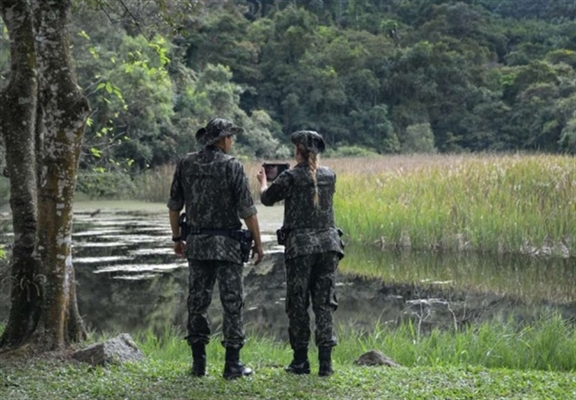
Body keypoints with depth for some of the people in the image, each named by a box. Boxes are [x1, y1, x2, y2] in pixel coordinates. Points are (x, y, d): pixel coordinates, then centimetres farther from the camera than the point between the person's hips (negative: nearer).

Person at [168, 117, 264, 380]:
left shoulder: (186, 164, 4)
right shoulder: (232, 166, -9)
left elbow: (174, 205, 8)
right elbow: (247, 209, -10)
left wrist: (177, 238, 18)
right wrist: (257, 242, -2)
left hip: (196, 243, 4)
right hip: (226, 244, -4)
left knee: (197, 301, 10)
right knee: (232, 302, 1)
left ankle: (198, 363, 12)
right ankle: (232, 365, 1)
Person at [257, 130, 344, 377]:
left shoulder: (291, 177, -8)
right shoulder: (329, 176, 6)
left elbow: (267, 199, 5)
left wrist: (263, 182, 28)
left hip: (300, 245, -4)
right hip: (328, 243, 4)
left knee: (298, 303, 6)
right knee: (324, 302, 5)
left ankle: (301, 361, 10)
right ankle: (325, 361, -1)